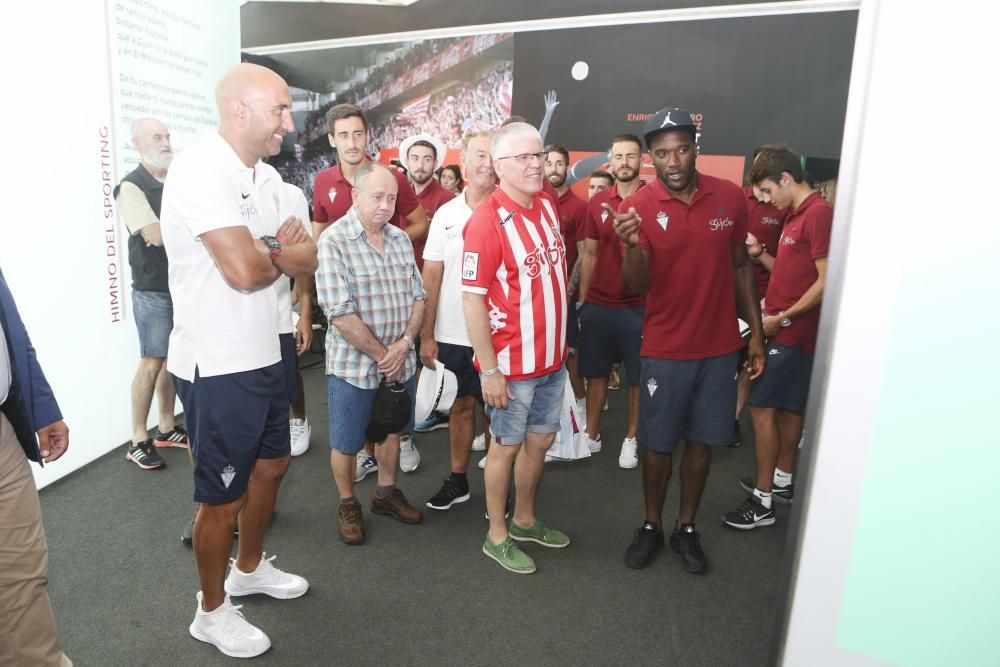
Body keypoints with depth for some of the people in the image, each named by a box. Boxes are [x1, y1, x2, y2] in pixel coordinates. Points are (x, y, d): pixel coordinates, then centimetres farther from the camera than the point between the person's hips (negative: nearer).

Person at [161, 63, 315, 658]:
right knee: (223, 495, 7)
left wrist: (266, 251, -14)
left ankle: (250, 567, 47)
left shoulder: (267, 177, 9)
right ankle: (213, 610, 31)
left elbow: (307, 260, 6)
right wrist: (280, 252, -6)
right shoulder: (201, 171, -19)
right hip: (217, 365, -9)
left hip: (263, 354, 9)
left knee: (271, 464, 23)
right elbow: (245, 271, -28)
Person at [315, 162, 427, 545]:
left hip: (401, 362, 6)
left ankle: (386, 492, 41)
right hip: (354, 365, -5)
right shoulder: (334, 241, -16)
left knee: (391, 429, 21)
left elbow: (418, 297, 5)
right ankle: (348, 504, 33)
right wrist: (381, 355, -16)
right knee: (346, 443, 11)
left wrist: (404, 343, -10)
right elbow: (340, 314, -21)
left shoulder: (400, 239, 4)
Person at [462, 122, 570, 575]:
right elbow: (472, 299, -19)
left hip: (552, 357, 7)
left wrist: (560, 341, 14)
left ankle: (524, 520, 40)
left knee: (540, 440, 18)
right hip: (511, 363, -7)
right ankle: (497, 536, 29)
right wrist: (490, 370, -19)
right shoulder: (488, 219, -18)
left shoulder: (548, 205, 4)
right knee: (507, 446, 9)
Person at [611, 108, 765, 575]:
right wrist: (632, 245, -37)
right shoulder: (636, 207, -10)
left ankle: (687, 528, 32)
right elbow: (637, 285, -16)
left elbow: (741, 266, 8)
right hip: (665, 350, -2)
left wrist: (757, 333, 7)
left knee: (703, 440, 13)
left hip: (721, 347, 3)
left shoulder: (730, 197, -2)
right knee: (658, 442, 9)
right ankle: (651, 526, 31)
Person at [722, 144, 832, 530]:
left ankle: (763, 501, 5)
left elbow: (827, 281, -20)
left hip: (793, 332, -9)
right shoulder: (796, 215, 13)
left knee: (762, 407, -5)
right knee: (788, 407, 17)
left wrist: (782, 317, -17)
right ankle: (781, 481, 32)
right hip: (787, 331, 9)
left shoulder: (819, 213, -16)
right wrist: (761, 255, 1)